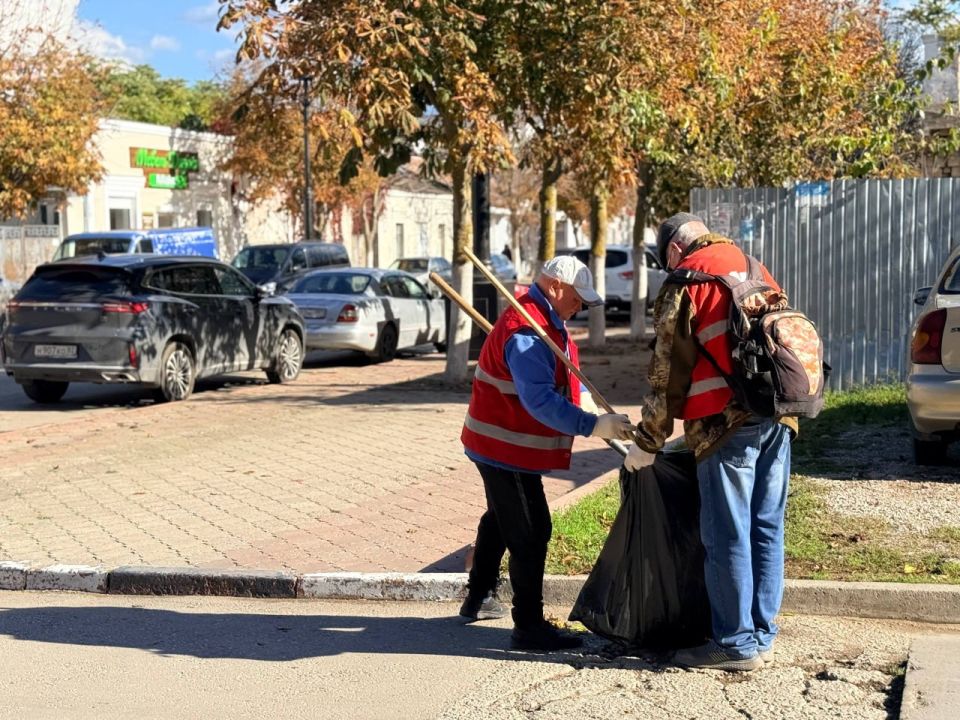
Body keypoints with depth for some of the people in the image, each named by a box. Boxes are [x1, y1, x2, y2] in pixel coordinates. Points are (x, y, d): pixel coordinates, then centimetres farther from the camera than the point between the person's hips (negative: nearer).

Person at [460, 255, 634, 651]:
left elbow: (561, 373, 20)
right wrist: (593, 426, -38)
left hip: (500, 445, 12)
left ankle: (479, 599, 40)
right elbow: (540, 401, -35)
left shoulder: (546, 320, 9)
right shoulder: (526, 332, -27)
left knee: (500, 521, 25)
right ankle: (528, 626, -4)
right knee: (530, 533, -8)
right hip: (507, 449, -12)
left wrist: (584, 398, 3)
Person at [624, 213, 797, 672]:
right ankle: (761, 635, 19)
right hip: (778, 414, 7)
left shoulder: (686, 282, -1)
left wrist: (647, 441, 2)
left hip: (726, 422, -7)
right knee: (765, 529, 12)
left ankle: (736, 643, 3)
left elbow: (669, 372, -3)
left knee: (727, 535, -1)